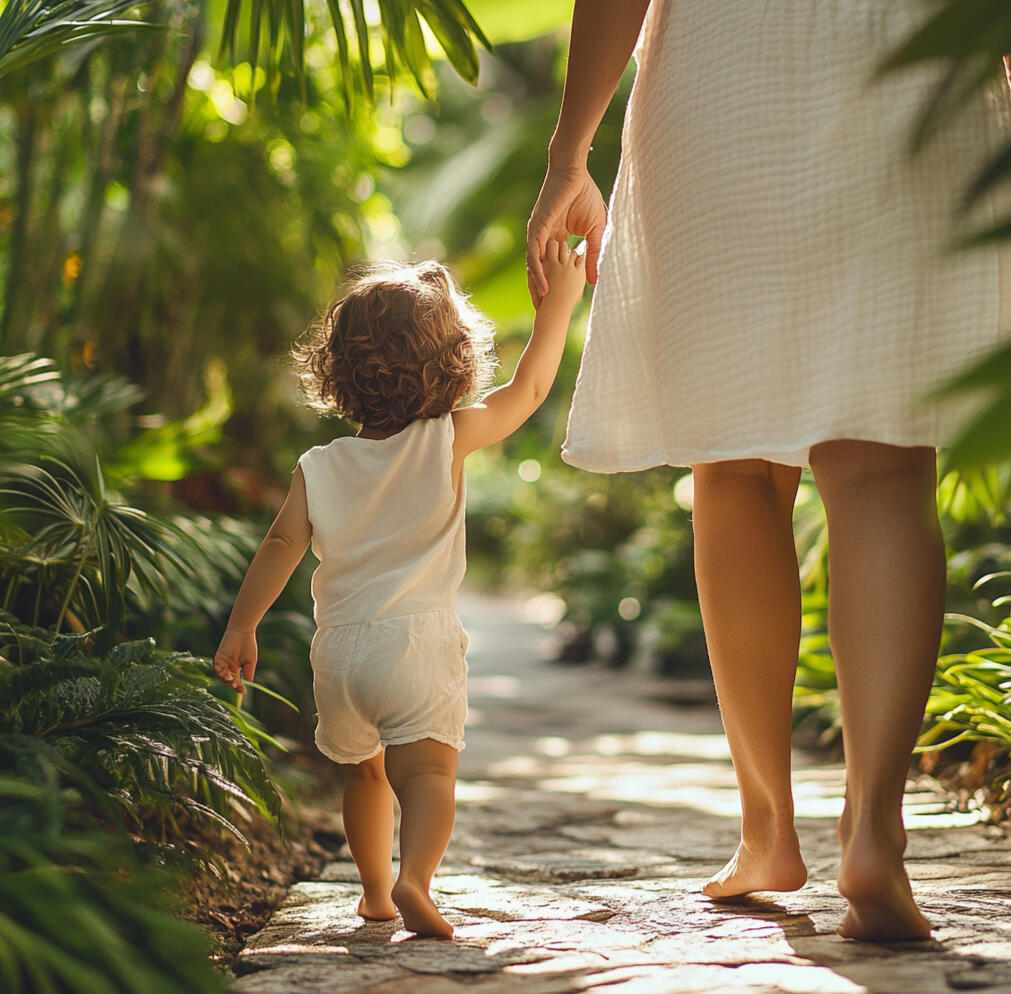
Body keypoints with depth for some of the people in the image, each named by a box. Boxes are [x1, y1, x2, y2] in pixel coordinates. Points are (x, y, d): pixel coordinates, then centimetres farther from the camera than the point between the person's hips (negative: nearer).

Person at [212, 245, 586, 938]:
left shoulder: (319, 469, 3)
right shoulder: (449, 441, -3)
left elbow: (281, 547, 0)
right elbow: (530, 387, 6)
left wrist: (242, 627, 8)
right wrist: (559, 302, 13)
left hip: (340, 648, 4)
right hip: (419, 643, -4)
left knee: (365, 771, 23)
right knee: (428, 772, -10)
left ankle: (375, 890, 35)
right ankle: (413, 880, -33)